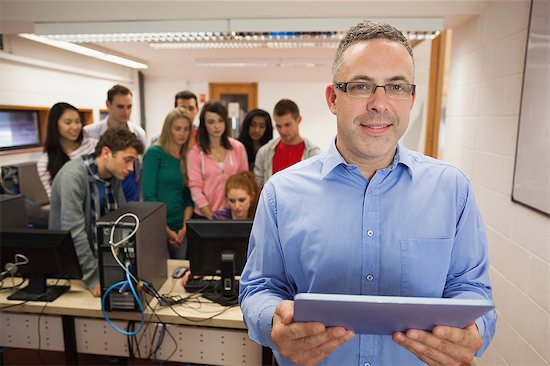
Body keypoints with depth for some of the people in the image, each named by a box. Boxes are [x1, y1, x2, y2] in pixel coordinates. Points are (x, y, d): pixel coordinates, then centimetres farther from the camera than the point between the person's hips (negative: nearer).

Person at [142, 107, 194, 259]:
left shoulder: (187, 158, 9)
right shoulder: (154, 153, -6)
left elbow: (188, 197, 9)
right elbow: (148, 195, -11)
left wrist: (185, 227, -5)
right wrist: (165, 229, -12)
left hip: (179, 230, 5)